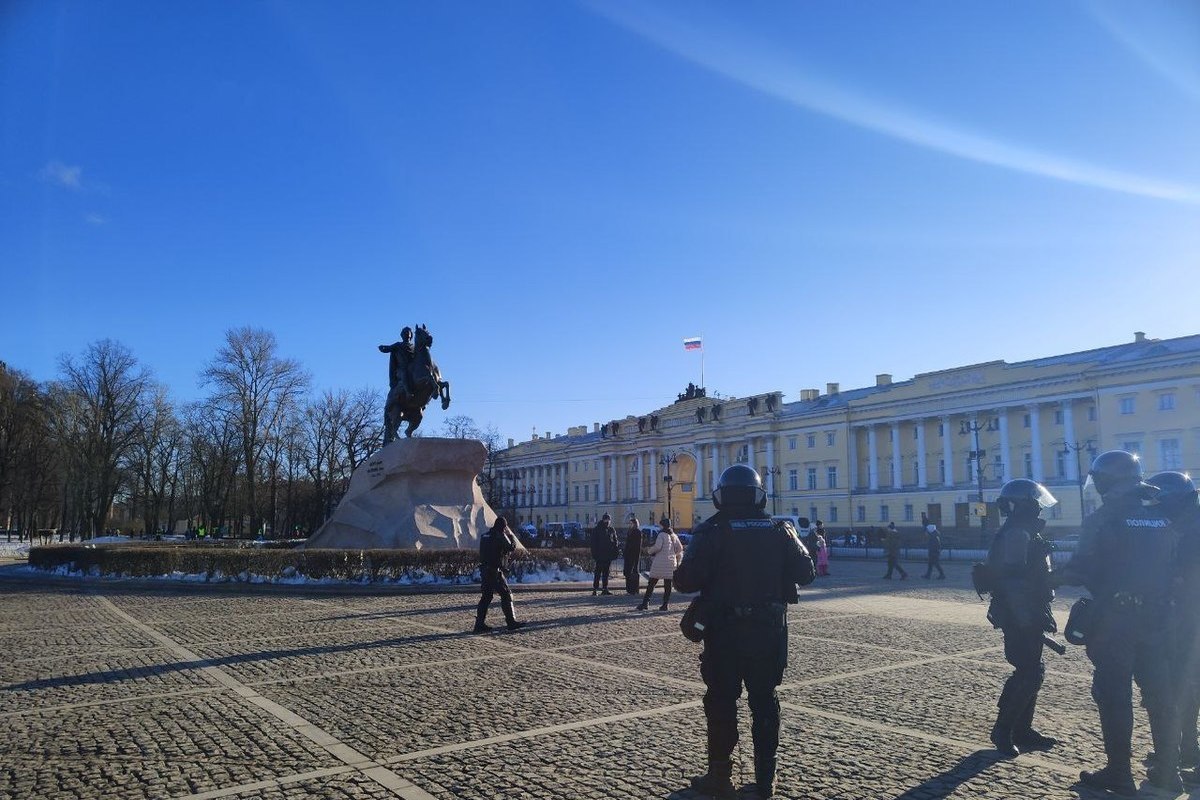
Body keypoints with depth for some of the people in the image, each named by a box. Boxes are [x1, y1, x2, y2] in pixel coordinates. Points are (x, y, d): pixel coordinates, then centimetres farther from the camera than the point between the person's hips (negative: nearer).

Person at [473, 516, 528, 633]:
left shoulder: (484, 536, 14)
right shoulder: (500, 536, -10)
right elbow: (511, 548, -7)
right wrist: (511, 537, 10)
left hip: (484, 570, 8)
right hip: (495, 571, -8)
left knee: (486, 596, 12)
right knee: (506, 594, 0)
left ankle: (479, 624, 10)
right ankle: (511, 622, 1)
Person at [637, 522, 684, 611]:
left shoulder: (662, 535, -8)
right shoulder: (674, 536, 11)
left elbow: (657, 547, -16)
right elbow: (680, 548, 13)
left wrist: (649, 552, -1)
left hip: (660, 562, -5)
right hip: (671, 563, 5)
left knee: (651, 583, 0)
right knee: (667, 584, 6)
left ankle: (645, 603, -2)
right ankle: (665, 604, 3)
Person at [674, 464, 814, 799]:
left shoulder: (711, 533, -12)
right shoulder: (780, 531, -1)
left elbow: (686, 581, -17)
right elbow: (805, 573, 2)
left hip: (725, 632, -3)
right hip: (769, 630, 3)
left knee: (721, 702, 7)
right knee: (764, 700, 13)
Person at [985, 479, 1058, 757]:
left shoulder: (1025, 533, 17)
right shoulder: (1015, 535, -17)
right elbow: (1014, 582, -25)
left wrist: (1043, 615, 22)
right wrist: (1028, 621, -25)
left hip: (1028, 617, 11)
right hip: (1020, 619, -11)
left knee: (1031, 671, 13)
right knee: (1029, 672, -8)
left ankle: (1023, 730, 21)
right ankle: (1002, 731, 1)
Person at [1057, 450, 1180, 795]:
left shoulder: (1103, 519, -10)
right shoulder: (1162, 518, 7)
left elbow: (1083, 570, -13)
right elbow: (1173, 569, 11)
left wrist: (1055, 577, 3)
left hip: (1115, 620, -6)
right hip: (1156, 619, 6)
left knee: (1114, 697, 2)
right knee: (1159, 695, 13)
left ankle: (1119, 775, 7)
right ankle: (1167, 771, 20)